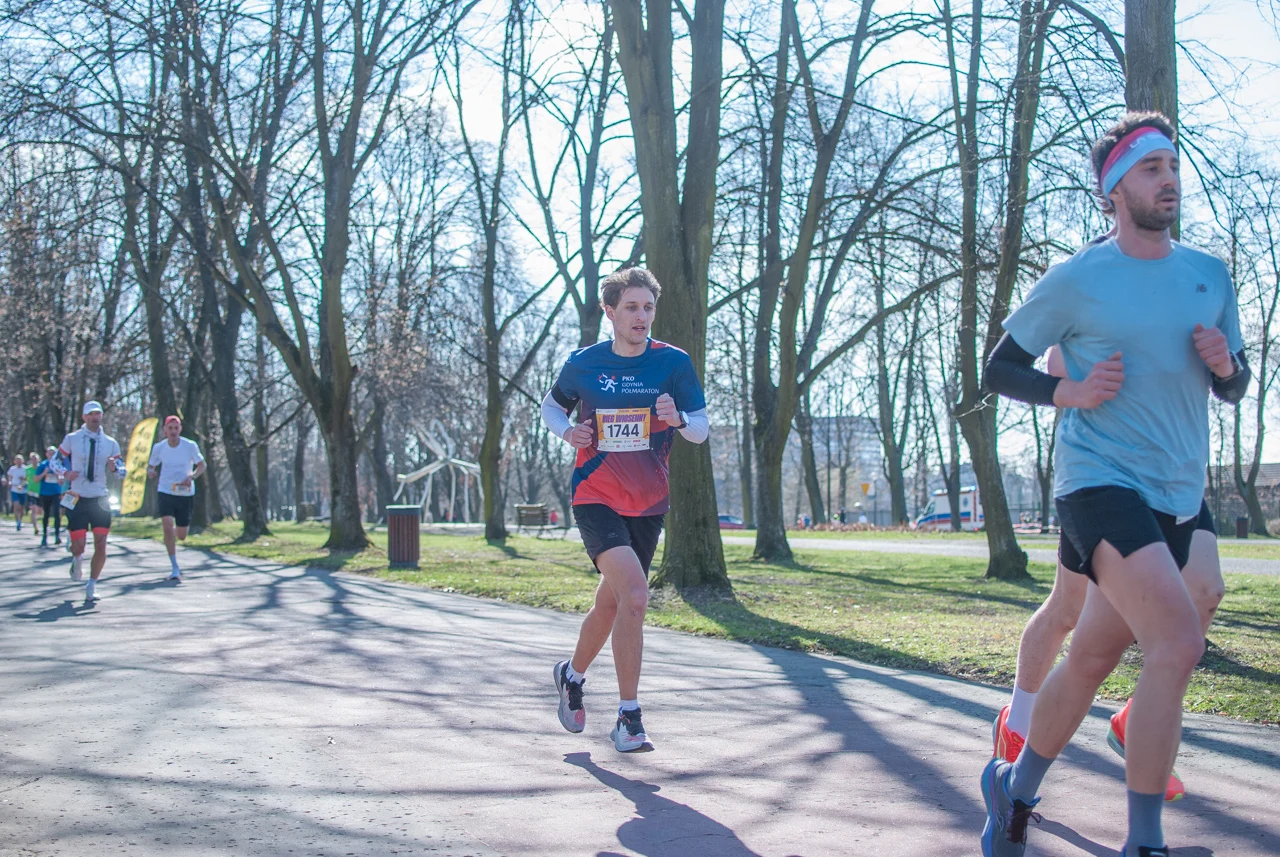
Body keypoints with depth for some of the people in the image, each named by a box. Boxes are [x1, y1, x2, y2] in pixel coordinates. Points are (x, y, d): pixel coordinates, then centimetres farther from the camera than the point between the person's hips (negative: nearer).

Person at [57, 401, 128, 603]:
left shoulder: (110, 443, 6)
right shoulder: (71, 439, 0)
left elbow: (122, 470, 10)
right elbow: (56, 460, 10)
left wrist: (114, 468, -13)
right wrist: (65, 473, -10)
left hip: (100, 499, 2)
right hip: (77, 499, -2)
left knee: (101, 545, -5)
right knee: (78, 545, -5)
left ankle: (91, 586, 10)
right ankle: (77, 560, 34)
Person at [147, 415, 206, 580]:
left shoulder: (190, 446, -6)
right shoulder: (158, 448, -2)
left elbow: (201, 465, 3)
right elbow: (151, 465, 11)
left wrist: (192, 476, -17)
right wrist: (150, 472, -14)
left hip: (185, 494, 0)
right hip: (165, 492, 0)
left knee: (181, 536, 8)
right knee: (168, 528, -18)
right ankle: (174, 568, -7)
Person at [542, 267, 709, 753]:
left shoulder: (673, 362, -2)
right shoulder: (583, 364, -2)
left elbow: (702, 430, 0)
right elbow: (551, 405, 15)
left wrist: (679, 419, -23)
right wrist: (567, 431, -6)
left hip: (648, 504, 3)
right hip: (595, 498, -3)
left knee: (611, 603, 15)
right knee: (634, 595, -22)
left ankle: (573, 675, 44)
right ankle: (629, 717, -11)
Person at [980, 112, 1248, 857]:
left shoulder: (1211, 276, 11)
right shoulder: (1076, 281, -4)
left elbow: (1235, 389, 18)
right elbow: (1000, 368, 2)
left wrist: (1225, 364, -5)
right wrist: (1069, 392, -15)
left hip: (1177, 500, 6)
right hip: (1100, 482, -6)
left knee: (1091, 661, 12)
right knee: (1179, 643, -23)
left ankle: (1015, 790, 33)